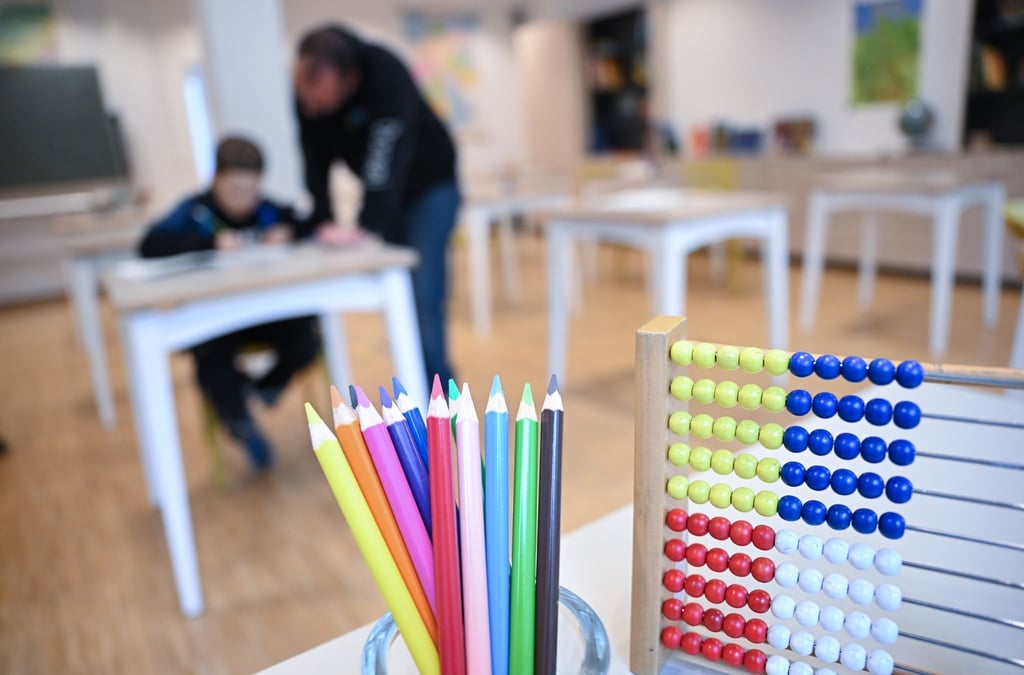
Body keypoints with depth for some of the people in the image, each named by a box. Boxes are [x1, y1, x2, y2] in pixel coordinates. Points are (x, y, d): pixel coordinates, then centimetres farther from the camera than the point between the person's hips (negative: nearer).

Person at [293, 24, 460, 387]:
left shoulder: (385, 73, -31)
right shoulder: (307, 90, -14)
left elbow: (388, 162, -40)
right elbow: (316, 163, -12)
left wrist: (368, 230, -49)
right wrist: (325, 223, -25)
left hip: (429, 184, -5)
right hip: (382, 193, 6)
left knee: (421, 295, -14)